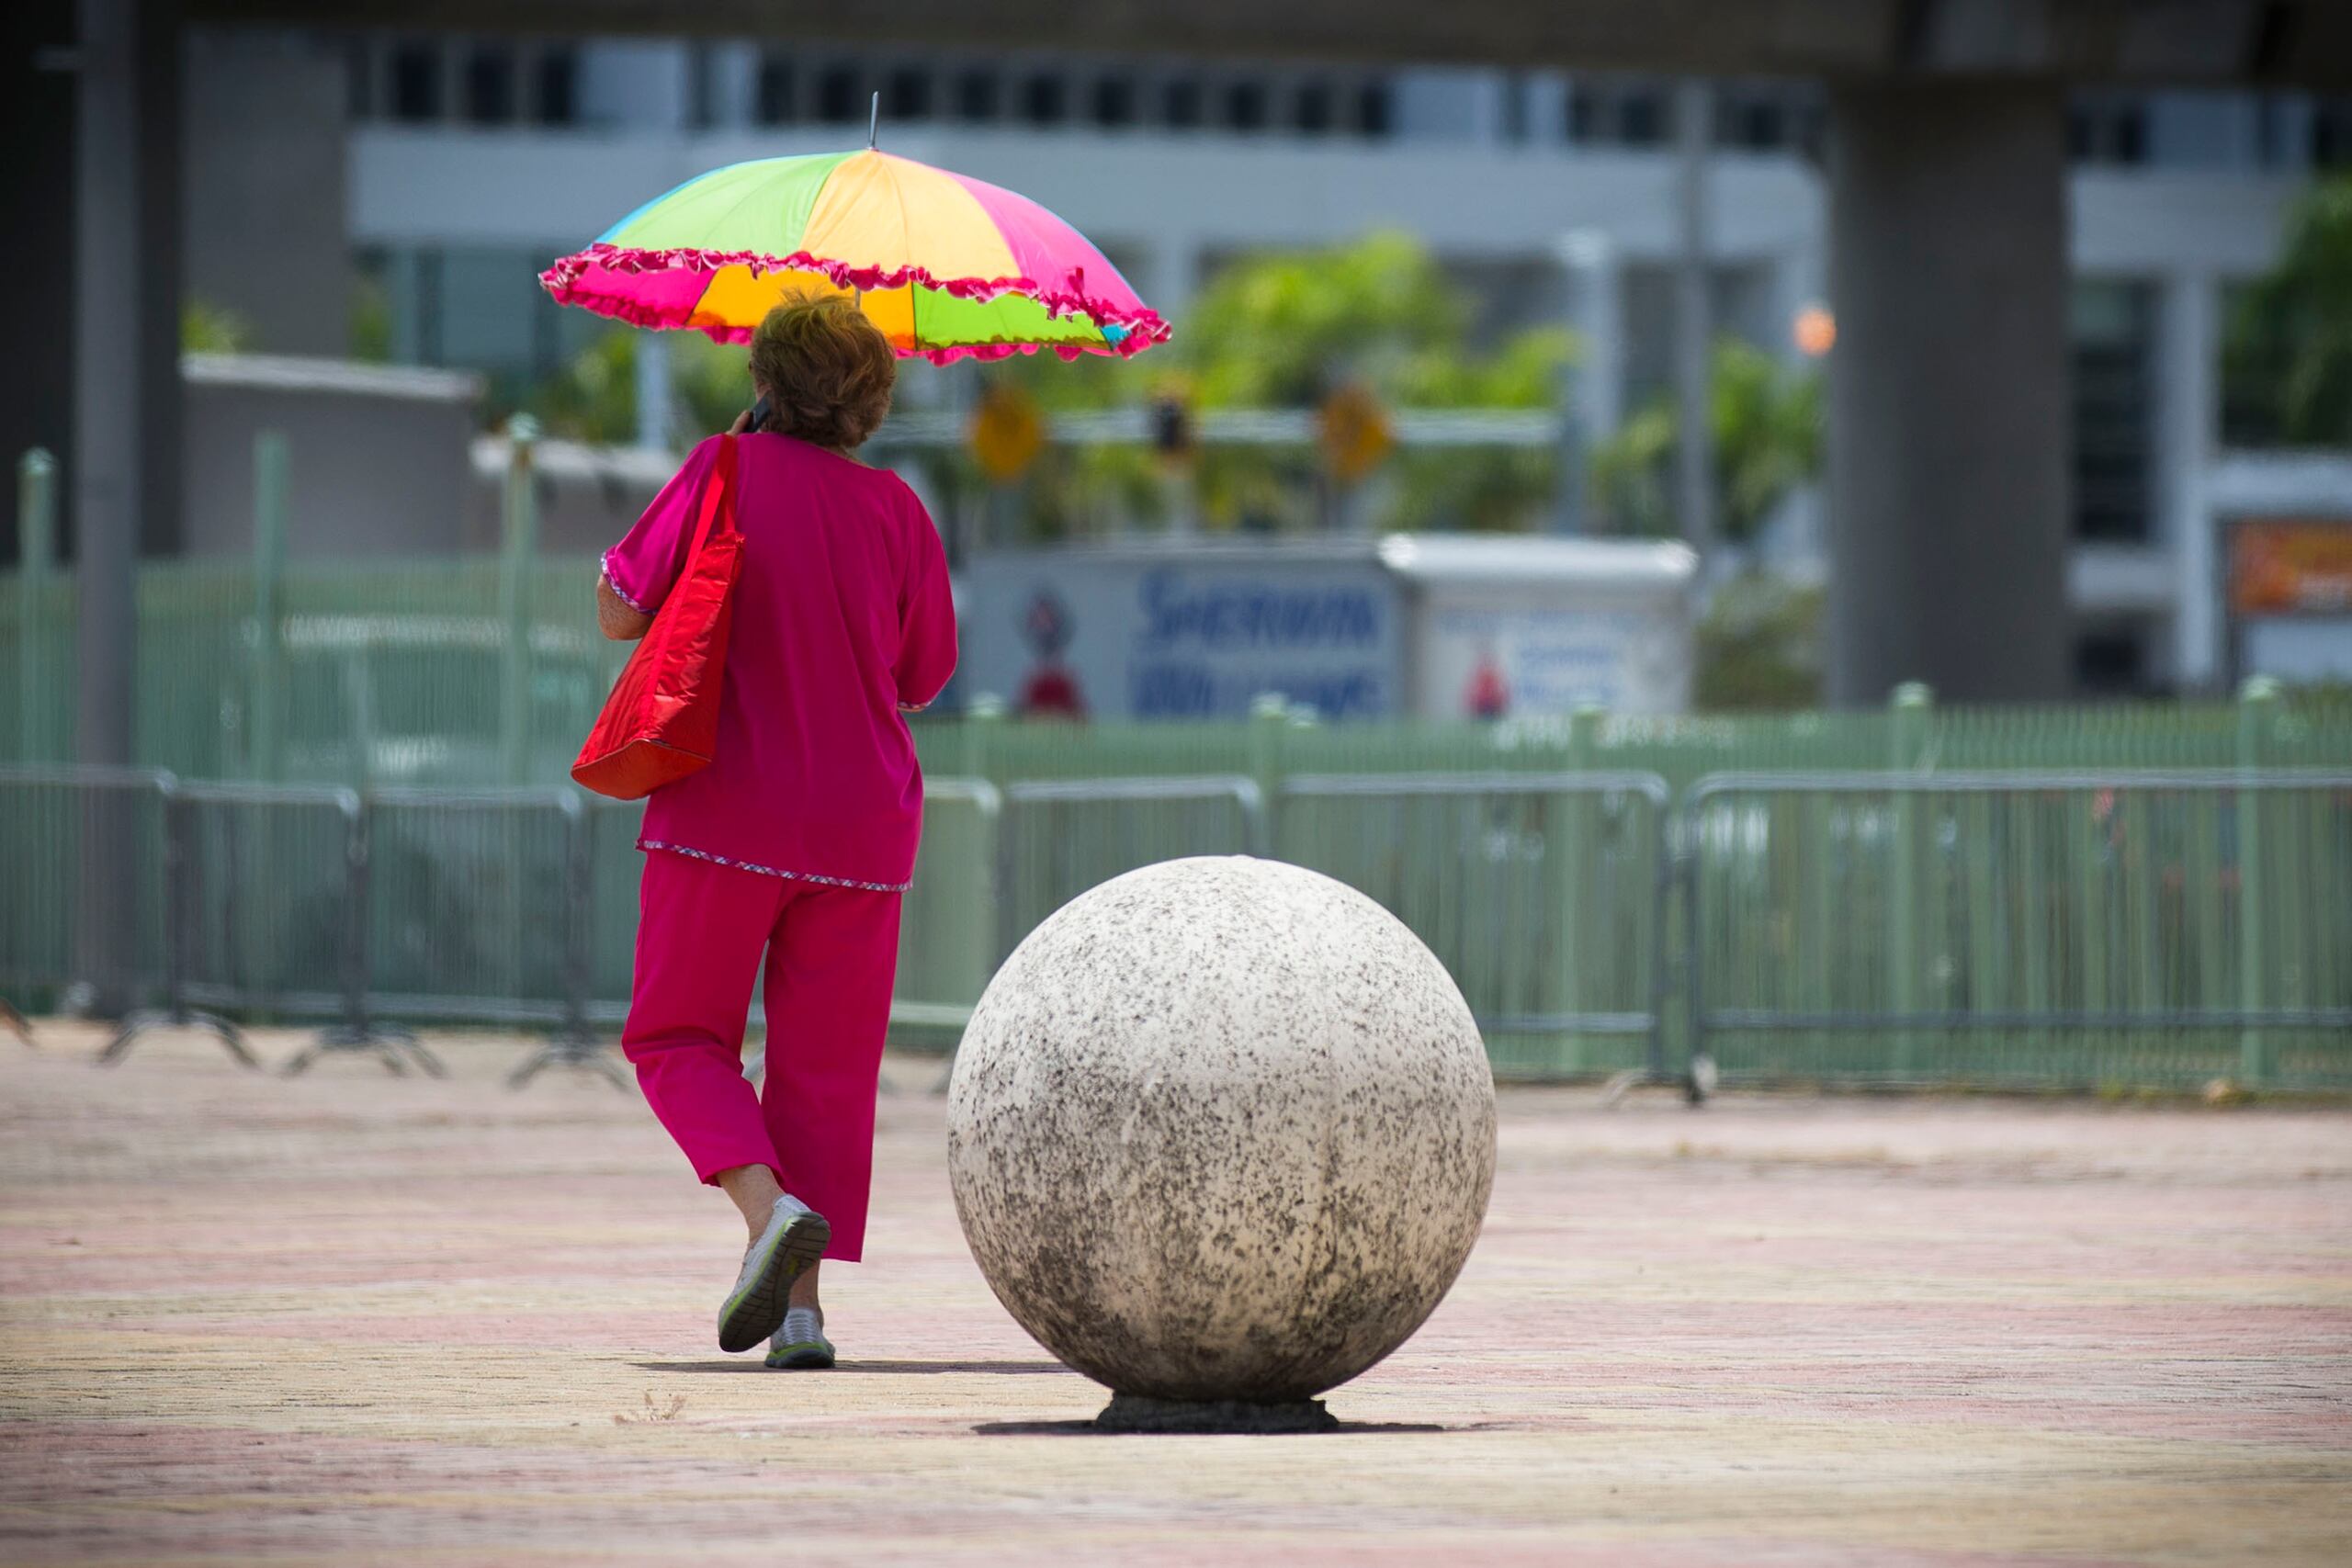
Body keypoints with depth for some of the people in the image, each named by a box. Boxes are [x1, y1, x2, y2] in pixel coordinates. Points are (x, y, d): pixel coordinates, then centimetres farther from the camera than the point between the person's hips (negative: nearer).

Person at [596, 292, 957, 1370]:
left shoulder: (729, 472, -7)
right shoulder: (897, 511, 0)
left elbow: (620, 612, -5)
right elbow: (922, 678, 10)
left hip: (728, 811, -3)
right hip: (861, 824, 3)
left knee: (679, 1036, 10)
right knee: (825, 1066, 9)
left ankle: (771, 1205, -16)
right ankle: (802, 1306, 2)